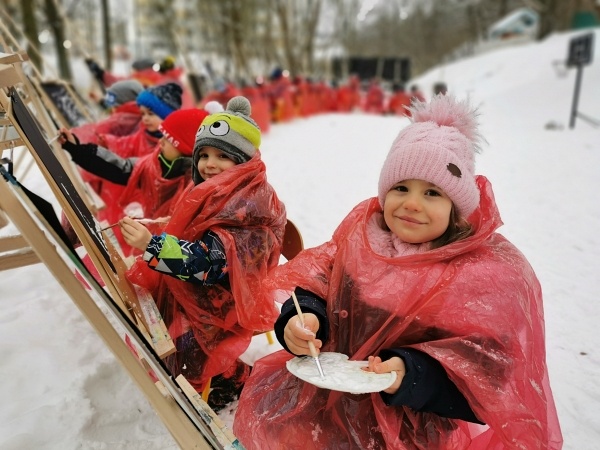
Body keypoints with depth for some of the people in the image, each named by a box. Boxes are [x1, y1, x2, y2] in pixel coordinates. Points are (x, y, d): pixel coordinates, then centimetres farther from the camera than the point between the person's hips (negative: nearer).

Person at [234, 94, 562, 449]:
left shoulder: (495, 270, -10)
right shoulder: (363, 229, 2)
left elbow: (492, 362, -14)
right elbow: (319, 277, -2)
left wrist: (411, 374, -28)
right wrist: (303, 318, -23)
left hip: (433, 415, -4)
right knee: (270, 397, -7)